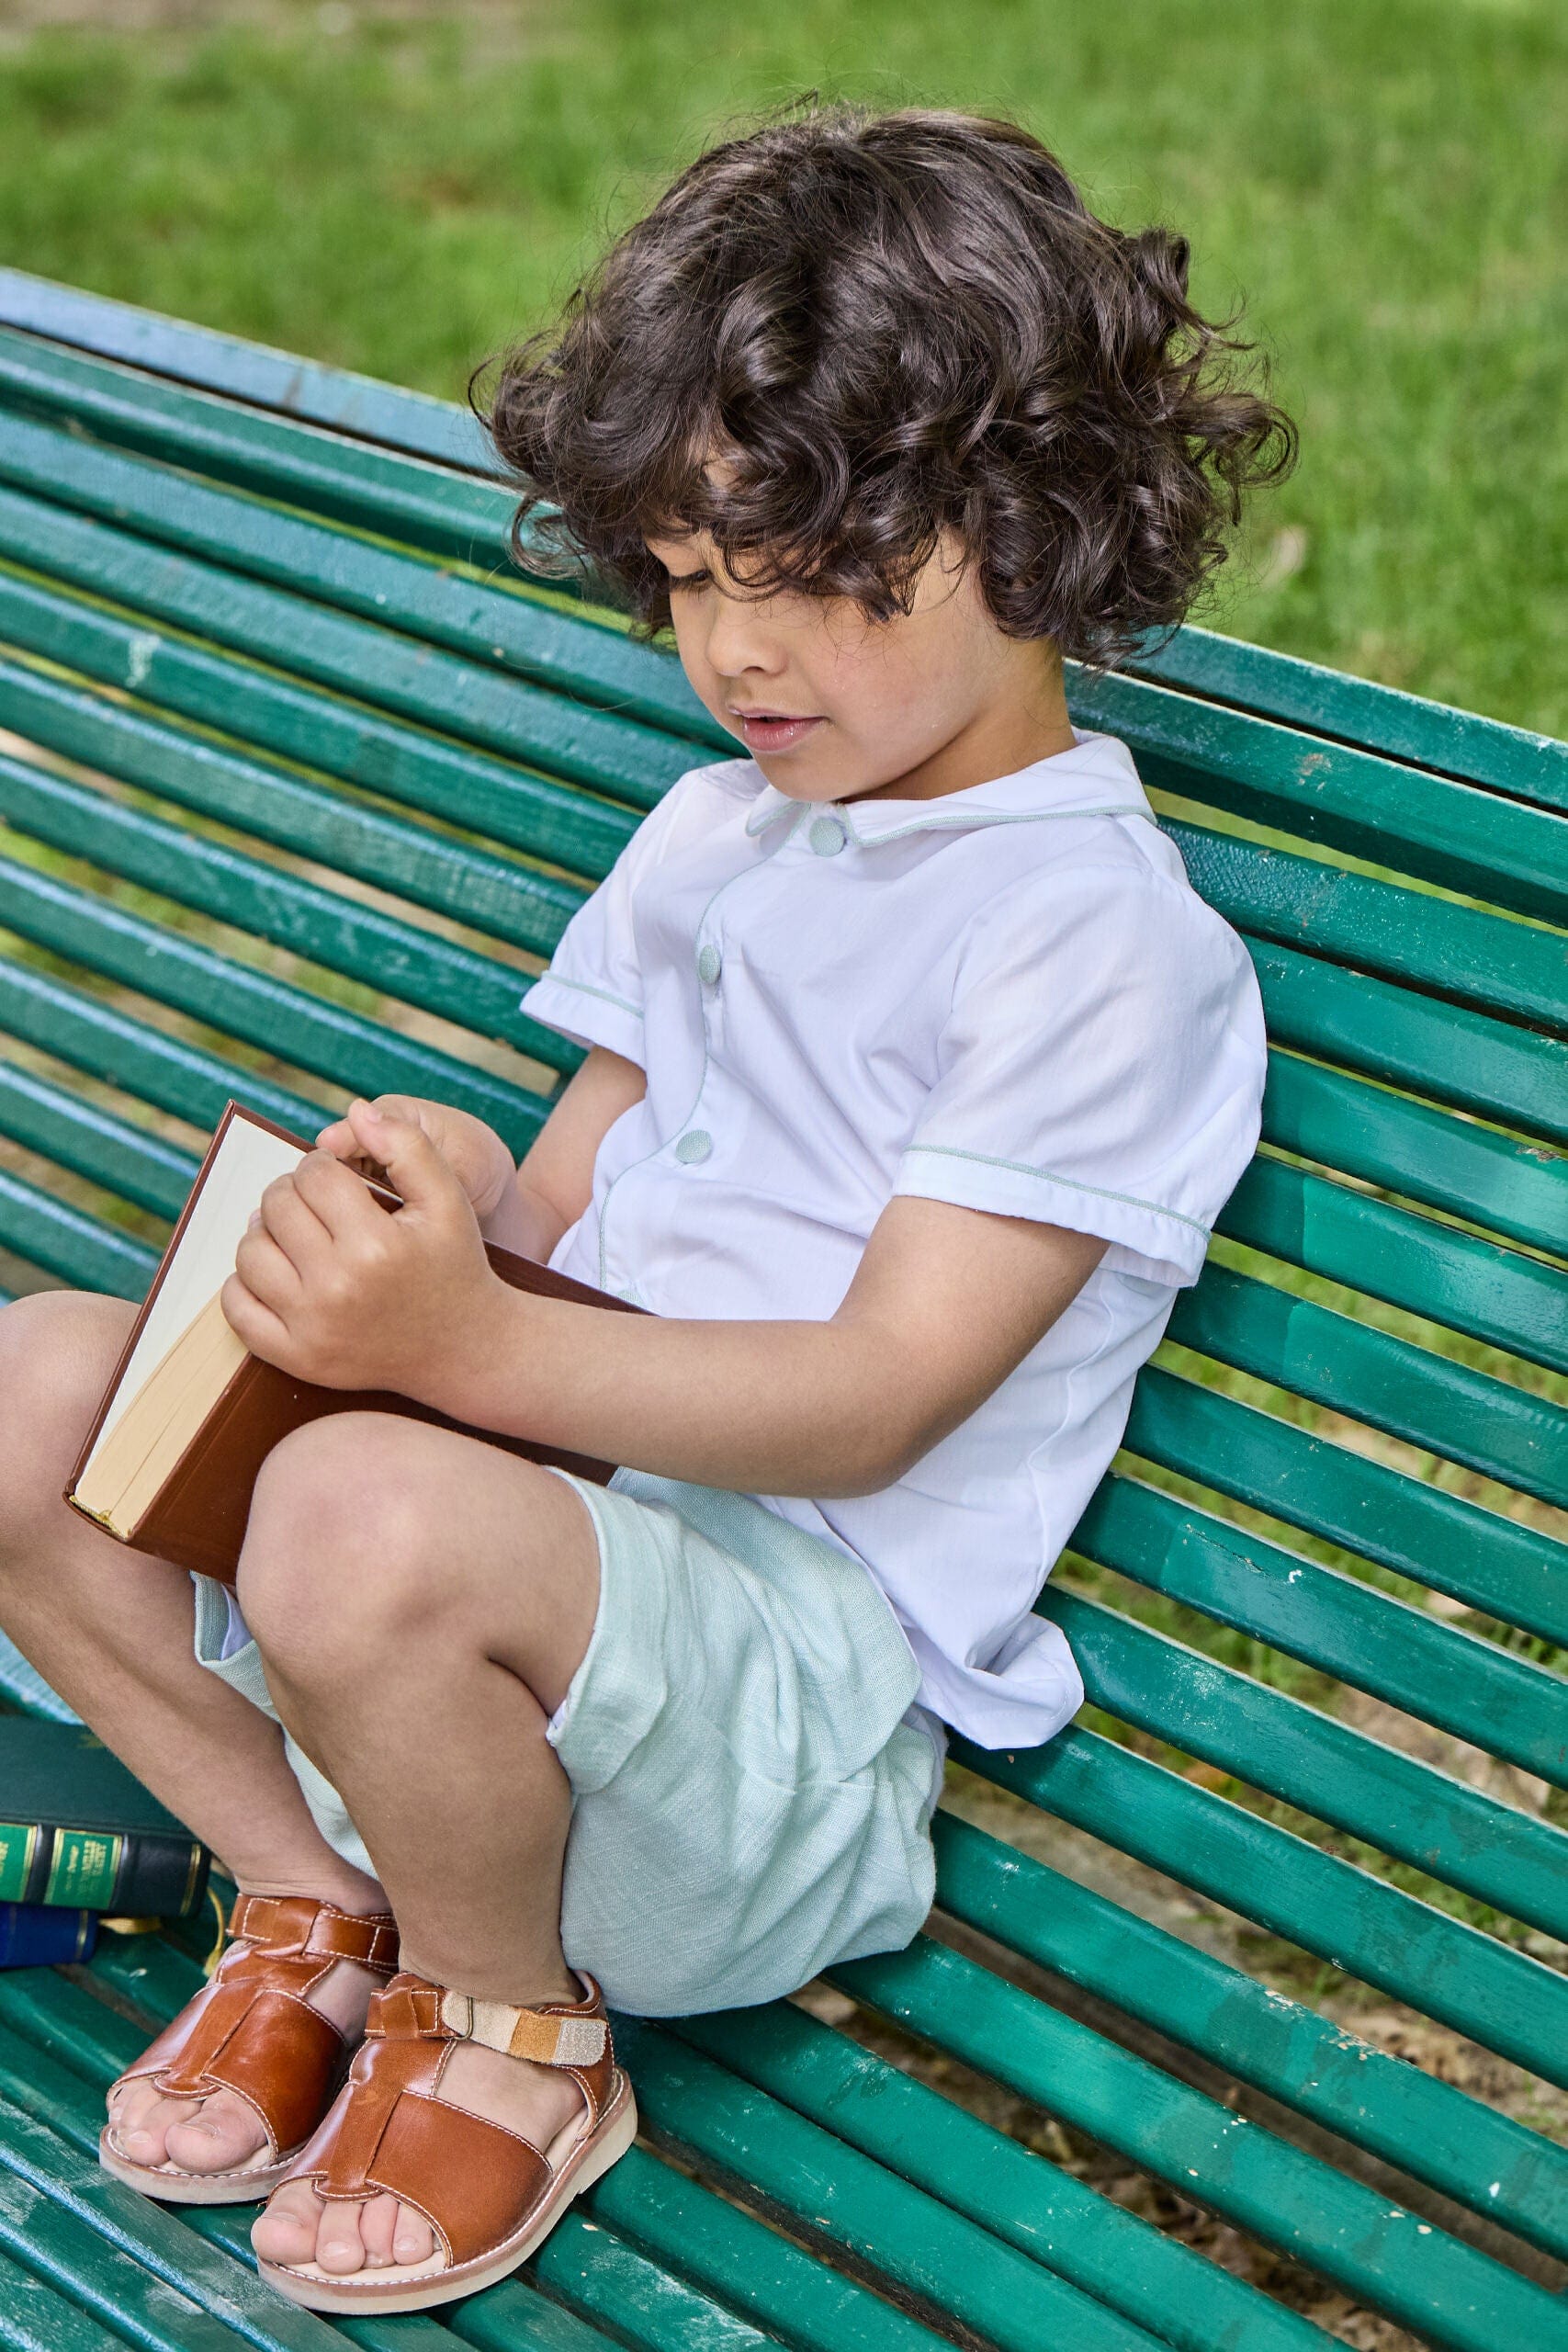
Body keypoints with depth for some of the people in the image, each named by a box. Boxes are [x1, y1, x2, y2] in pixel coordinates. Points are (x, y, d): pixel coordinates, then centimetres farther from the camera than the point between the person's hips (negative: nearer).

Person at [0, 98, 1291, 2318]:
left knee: (371, 1512, -37)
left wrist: (478, 1346, -33)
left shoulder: (1108, 944, -10)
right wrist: (463, 1201, -6)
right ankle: (317, 1901, 7)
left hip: (804, 1656, -8)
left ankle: (509, 2033, -6)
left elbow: (877, 1399, -18)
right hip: (564, 1509, 8)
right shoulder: (713, 829, 17)